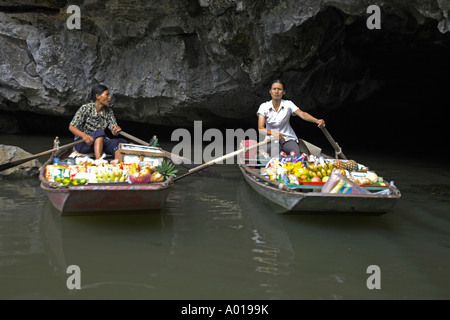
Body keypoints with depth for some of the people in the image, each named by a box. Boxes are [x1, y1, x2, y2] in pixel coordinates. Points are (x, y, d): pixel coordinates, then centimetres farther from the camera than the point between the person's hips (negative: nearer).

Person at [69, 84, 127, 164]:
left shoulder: (108, 111, 6)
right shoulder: (86, 108, -9)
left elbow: (113, 129, -2)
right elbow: (71, 127, -13)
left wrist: (116, 129, -29)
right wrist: (84, 135, -33)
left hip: (100, 142, 5)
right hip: (82, 143, -5)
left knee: (122, 141, -23)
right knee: (100, 132, -34)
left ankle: (116, 162, -52)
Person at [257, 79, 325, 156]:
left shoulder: (288, 104, 1)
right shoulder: (264, 107, 0)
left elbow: (302, 114, -15)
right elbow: (260, 128, -10)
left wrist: (317, 121, -35)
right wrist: (273, 133, -32)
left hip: (288, 139, 1)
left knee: (297, 155, -31)